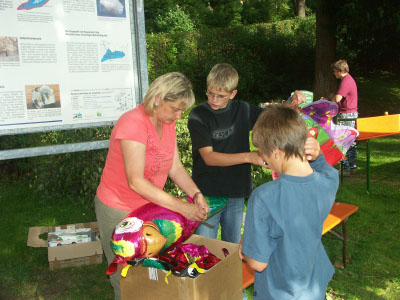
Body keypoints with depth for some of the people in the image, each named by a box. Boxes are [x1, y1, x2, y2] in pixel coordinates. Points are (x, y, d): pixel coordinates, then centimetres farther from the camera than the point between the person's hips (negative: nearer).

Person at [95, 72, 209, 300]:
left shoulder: (168, 123, 0)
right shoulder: (134, 123, -26)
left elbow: (176, 167, 2)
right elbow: (136, 182, -30)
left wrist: (196, 194, -15)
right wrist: (182, 207, -30)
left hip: (149, 206, 7)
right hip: (119, 211, -7)